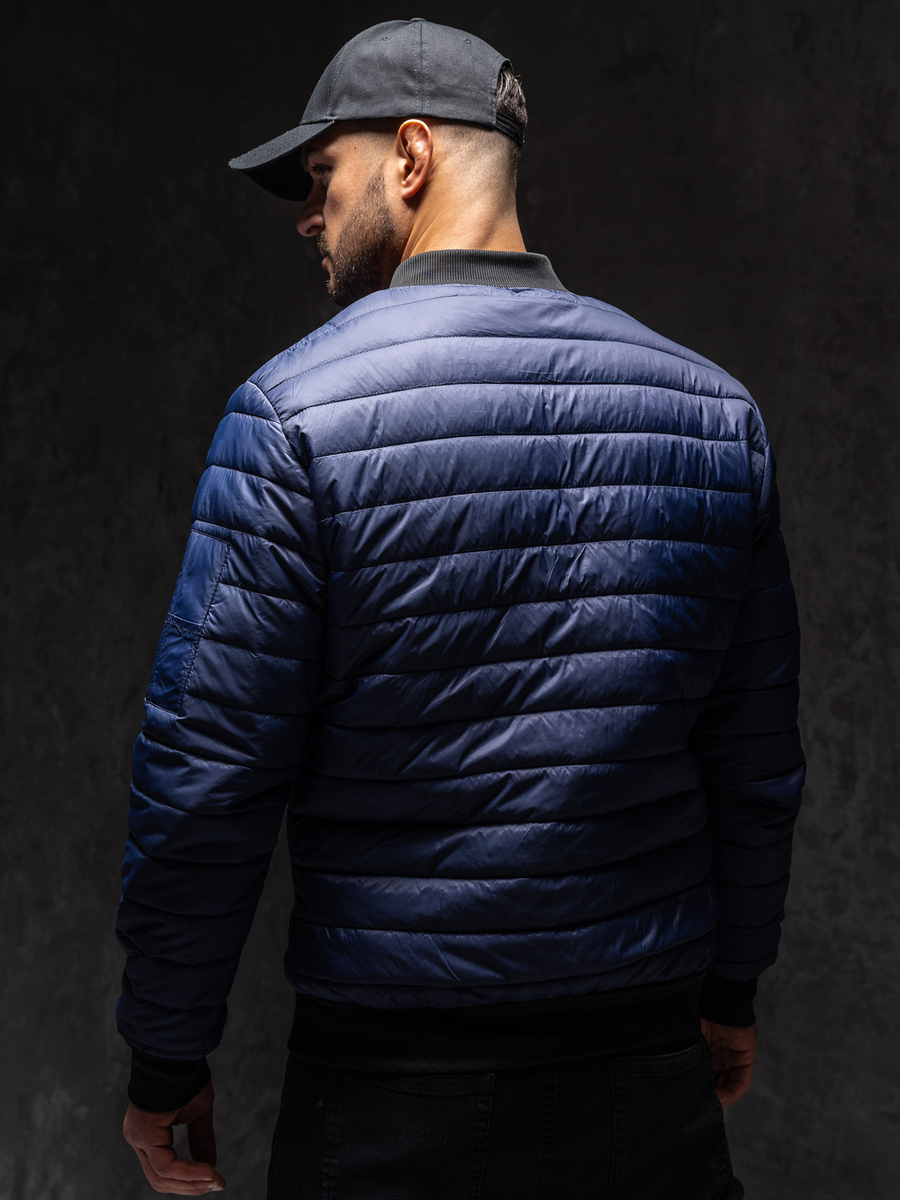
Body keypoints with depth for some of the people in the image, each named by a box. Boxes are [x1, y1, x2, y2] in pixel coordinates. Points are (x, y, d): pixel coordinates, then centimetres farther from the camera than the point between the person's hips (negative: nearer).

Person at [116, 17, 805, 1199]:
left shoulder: (300, 408, -11)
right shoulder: (713, 405, 1)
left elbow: (209, 766, -13)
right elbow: (757, 753, 7)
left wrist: (167, 1061, -2)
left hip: (394, 1097, -3)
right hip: (651, 1060, 4)